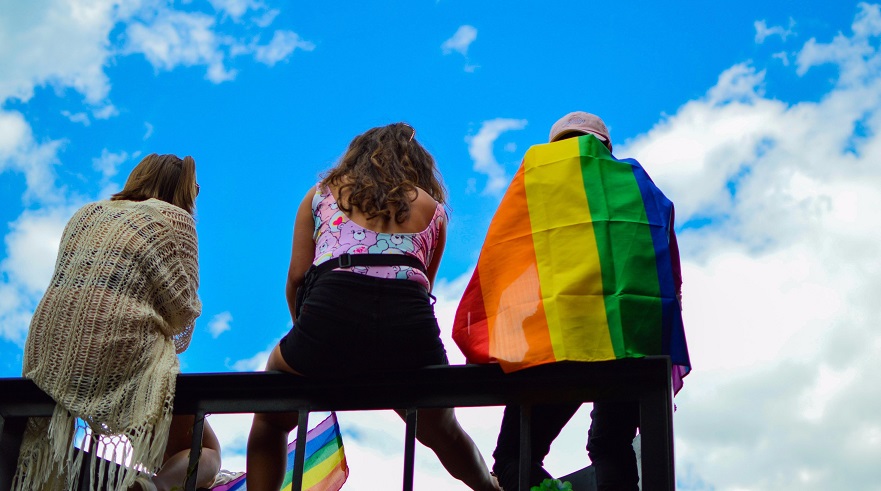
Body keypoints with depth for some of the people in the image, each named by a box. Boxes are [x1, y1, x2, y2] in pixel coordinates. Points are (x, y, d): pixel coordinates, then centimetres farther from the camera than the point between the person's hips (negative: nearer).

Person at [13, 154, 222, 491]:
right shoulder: (174, 218, 3)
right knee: (207, 454, 6)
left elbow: (68, 286, 19)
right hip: (121, 360, -6)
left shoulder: (85, 214, 20)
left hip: (49, 362, 6)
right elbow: (182, 307, -5)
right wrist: (175, 343, 17)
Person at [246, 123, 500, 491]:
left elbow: (297, 277, 15)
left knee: (271, 419, 29)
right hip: (410, 323, 1)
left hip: (331, 311, -1)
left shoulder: (321, 193, 25)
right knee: (441, 431, 32)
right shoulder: (432, 207, 26)